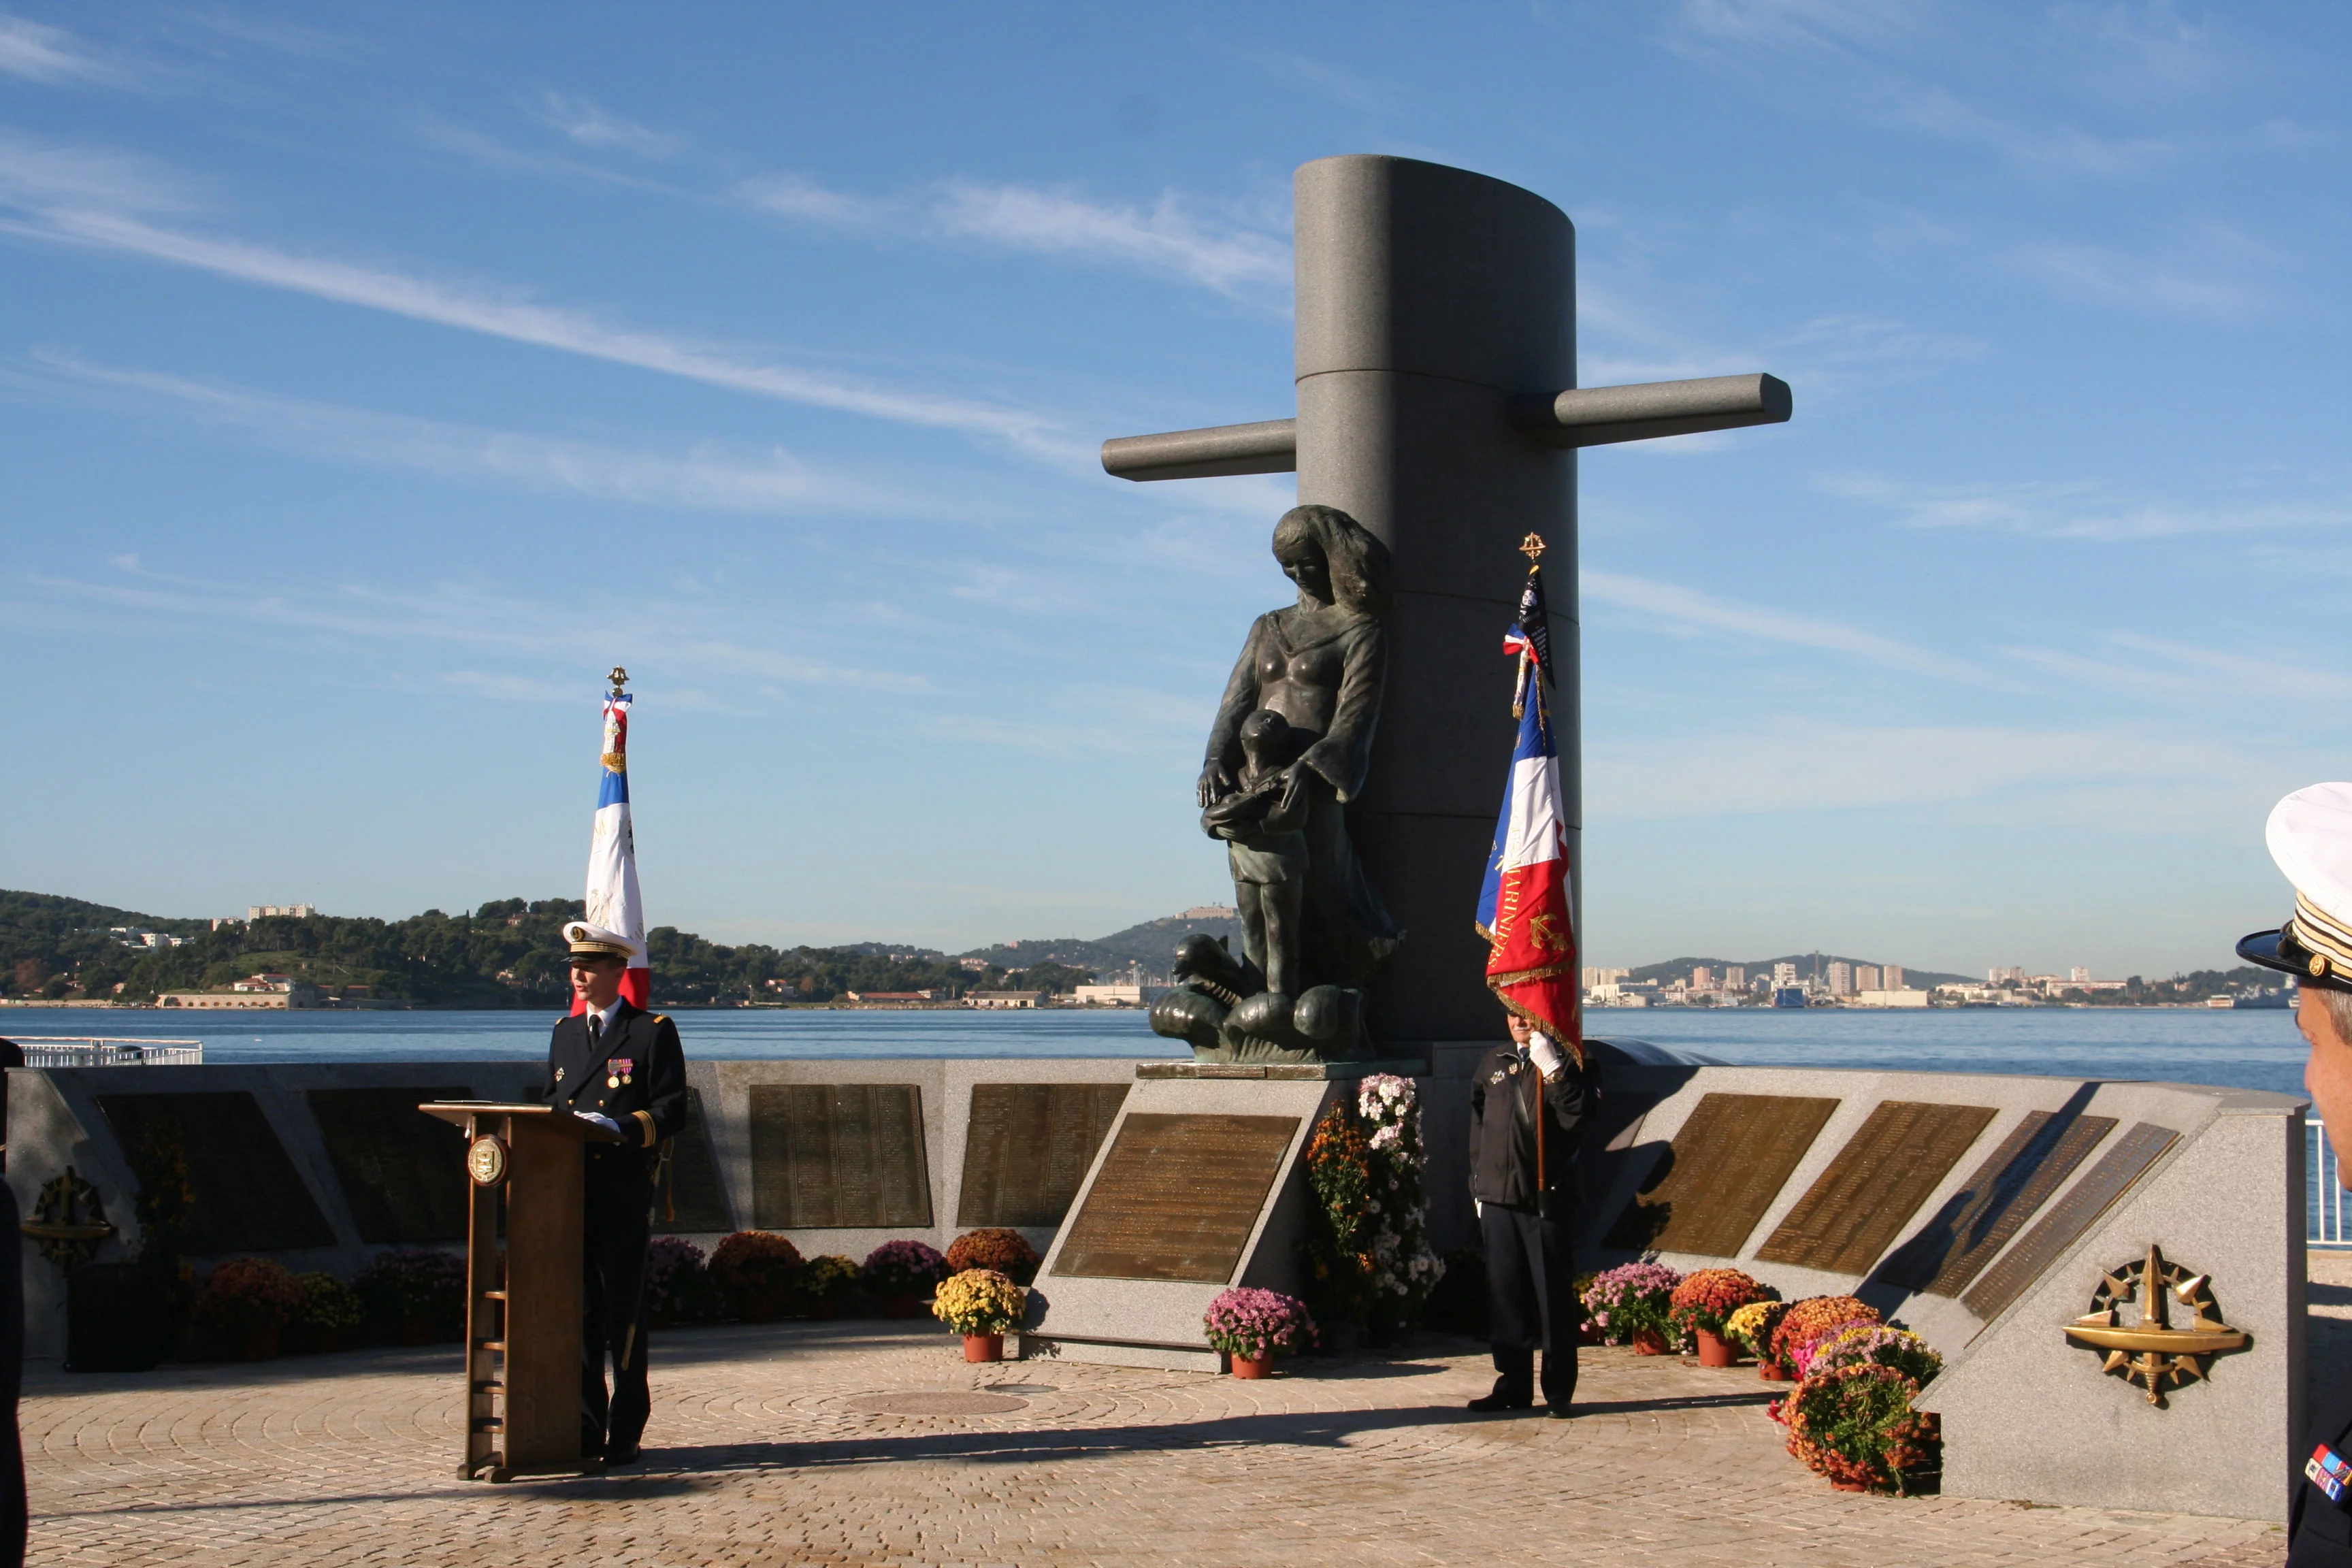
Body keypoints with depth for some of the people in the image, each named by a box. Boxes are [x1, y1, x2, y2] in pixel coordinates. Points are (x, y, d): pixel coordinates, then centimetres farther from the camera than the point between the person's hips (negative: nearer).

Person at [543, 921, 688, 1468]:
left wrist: (621, 1127, -22)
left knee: (623, 1312, -1)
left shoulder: (654, 1032, 0)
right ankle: (585, 1429, 14)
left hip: (624, 1195, -5)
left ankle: (625, 1433, 7)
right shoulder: (564, 1032, 18)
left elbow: (673, 1113, -7)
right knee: (577, 1311, 7)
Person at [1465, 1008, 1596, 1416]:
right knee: (1504, 1294, 8)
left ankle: (1559, 1392, 5)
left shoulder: (1566, 1064, 0)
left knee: (1553, 1295, -1)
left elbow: (1577, 1114, -16)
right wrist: (1478, 1184, 15)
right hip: (1497, 1198, 5)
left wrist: (1552, 1069, -22)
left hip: (1547, 1198, -5)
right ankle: (1513, 1386, 16)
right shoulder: (1492, 1064, 14)